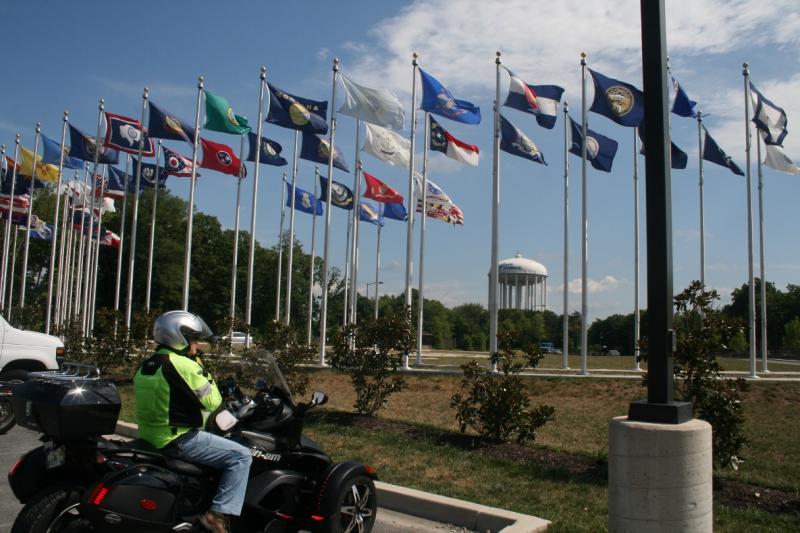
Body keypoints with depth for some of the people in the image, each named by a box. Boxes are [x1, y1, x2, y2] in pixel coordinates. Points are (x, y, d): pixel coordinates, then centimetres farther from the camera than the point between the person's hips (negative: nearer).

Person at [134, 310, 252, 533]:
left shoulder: (145, 366, 12)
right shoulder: (184, 365, -16)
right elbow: (212, 402, -11)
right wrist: (203, 371, -1)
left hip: (150, 436, 9)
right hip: (178, 440, -9)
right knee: (241, 456, -7)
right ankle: (218, 514, -14)